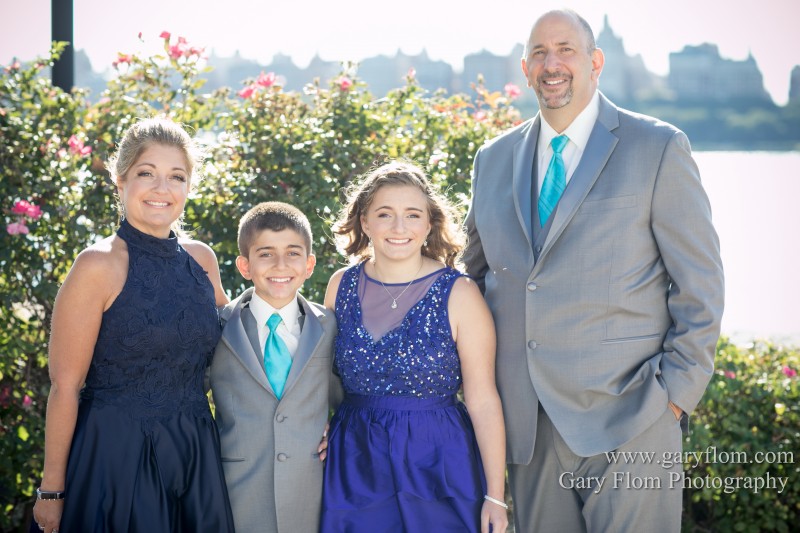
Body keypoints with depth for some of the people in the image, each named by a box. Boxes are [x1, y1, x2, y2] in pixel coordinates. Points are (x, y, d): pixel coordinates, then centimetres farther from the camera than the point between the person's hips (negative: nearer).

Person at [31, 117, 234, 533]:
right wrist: (52, 491, -10)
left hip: (194, 455, 5)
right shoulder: (99, 266, -12)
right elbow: (65, 386, -11)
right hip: (116, 453, -5)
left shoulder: (201, 259, 5)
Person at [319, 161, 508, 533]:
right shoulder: (342, 286, 2)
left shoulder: (458, 294, -9)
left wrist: (495, 497, -10)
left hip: (437, 464, -2)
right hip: (355, 464, 3)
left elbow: (483, 400, -9)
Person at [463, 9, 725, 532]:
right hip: (527, 421, 4)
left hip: (627, 414, -4)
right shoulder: (494, 159, 12)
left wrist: (677, 389, -8)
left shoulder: (659, 147, -2)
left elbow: (700, 282, -2)